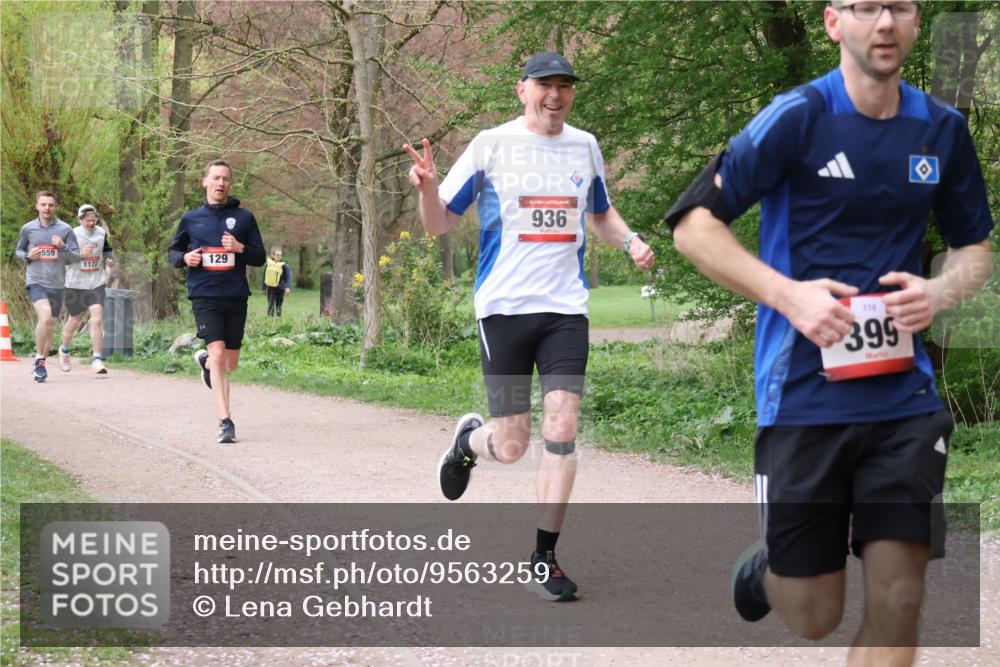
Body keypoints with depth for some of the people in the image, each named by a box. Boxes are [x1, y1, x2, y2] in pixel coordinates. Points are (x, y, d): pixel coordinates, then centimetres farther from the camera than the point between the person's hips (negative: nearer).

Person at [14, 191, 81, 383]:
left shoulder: (65, 230, 2)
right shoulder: (27, 229, 3)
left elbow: (77, 257, 3)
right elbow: (18, 250, 17)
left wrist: (63, 247, -16)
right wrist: (27, 256, -5)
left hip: (57, 284, 2)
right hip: (35, 281, -2)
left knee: (50, 326, 11)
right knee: (45, 317, -25)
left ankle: (40, 365, 28)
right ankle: (39, 360, -12)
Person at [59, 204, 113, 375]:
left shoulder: (101, 232, 4)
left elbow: (106, 250, 22)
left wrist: (108, 259, 1)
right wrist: (80, 254, -26)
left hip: (96, 283, 2)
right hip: (75, 284, -2)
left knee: (97, 319, -14)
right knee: (74, 320, 13)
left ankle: (97, 360, -13)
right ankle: (64, 350, 41)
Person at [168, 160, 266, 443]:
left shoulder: (244, 217, 6)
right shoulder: (191, 219, 7)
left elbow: (260, 257, 9)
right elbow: (173, 251, 18)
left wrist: (240, 249, -12)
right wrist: (185, 257, -5)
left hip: (236, 296, 2)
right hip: (204, 296, -2)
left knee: (230, 363, 11)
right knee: (218, 354, -17)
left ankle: (205, 360, 47)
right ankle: (225, 422, -16)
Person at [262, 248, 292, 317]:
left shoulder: (283, 266, -6)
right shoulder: (269, 264, 4)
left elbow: (288, 277, -11)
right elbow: (265, 276, 12)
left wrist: (288, 287, -25)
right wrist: (264, 287, 13)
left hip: (280, 288, -2)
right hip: (270, 288, 2)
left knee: (279, 306, 6)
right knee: (271, 305, -3)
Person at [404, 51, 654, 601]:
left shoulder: (584, 147, 10)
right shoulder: (491, 145, -2)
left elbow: (600, 214, 27)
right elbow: (439, 224, 0)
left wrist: (629, 240, 6)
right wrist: (427, 188, -21)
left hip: (566, 308, 3)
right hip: (504, 306, -3)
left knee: (561, 430, -9)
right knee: (511, 446, -2)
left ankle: (544, 556, 2)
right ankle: (469, 439, 36)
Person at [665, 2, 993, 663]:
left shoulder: (943, 128, 6)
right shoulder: (798, 116, -8)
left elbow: (976, 248, 17)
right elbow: (694, 223, -7)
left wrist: (938, 292, -6)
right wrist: (789, 294, -18)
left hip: (904, 396, 3)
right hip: (804, 396, -3)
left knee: (898, 598, -4)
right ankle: (767, 565, 40)